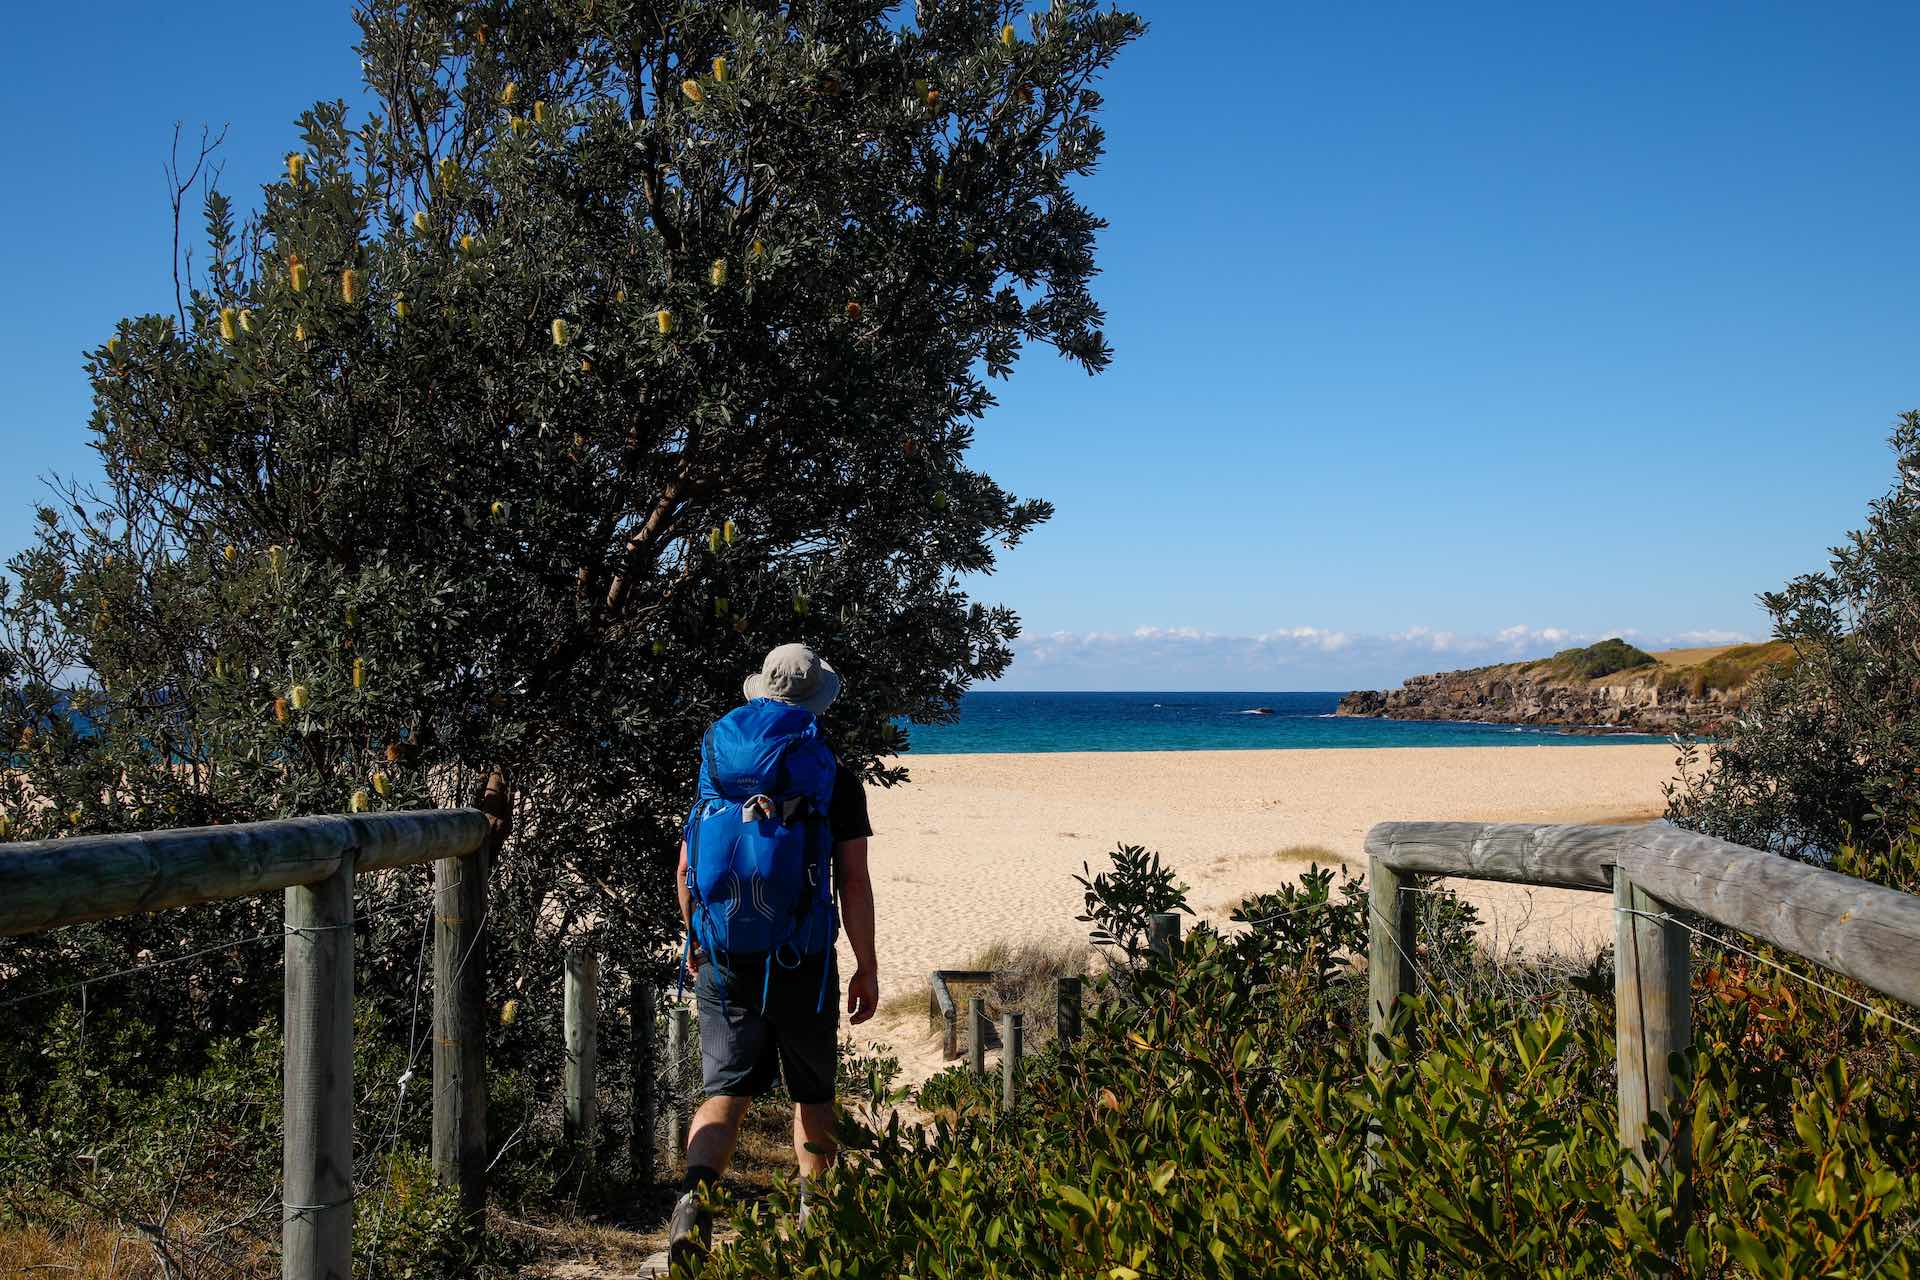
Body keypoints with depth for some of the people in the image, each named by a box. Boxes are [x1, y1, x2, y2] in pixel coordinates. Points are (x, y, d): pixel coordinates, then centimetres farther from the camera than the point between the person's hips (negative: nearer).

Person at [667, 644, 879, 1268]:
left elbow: (687, 870, 6)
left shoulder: (719, 767, 4)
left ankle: (695, 1193, -19)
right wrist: (867, 968, 1)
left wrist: (695, 940, 20)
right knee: (812, 1093, 16)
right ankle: (814, 1216, 27)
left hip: (725, 960, 2)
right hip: (804, 961, -2)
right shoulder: (836, 779, -6)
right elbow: (854, 881, -7)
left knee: (725, 1092, 5)